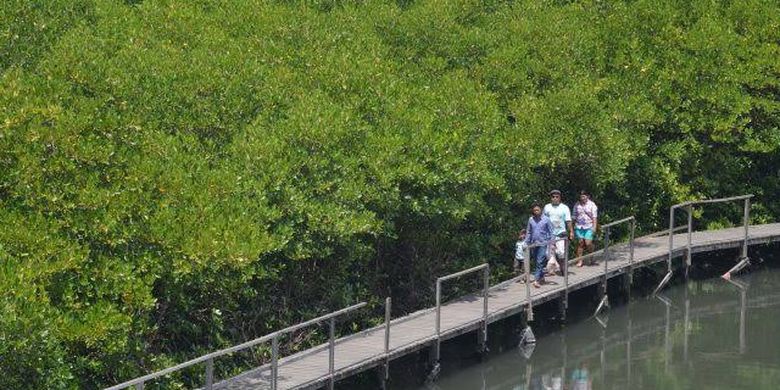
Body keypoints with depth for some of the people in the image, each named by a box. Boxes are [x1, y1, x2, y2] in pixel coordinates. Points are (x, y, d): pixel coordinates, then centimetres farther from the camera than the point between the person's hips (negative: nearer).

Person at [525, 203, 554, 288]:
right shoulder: (531, 220, 4)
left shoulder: (546, 219, -5)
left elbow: (550, 232, 1)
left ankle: (537, 280, -16)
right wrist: (527, 243, 9)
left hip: (543, 243, -4)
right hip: (534, 244, 4)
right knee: (537, 261, 12)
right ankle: (542, 277, 28)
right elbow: (528, 232, 11)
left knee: (540, 262, -11)